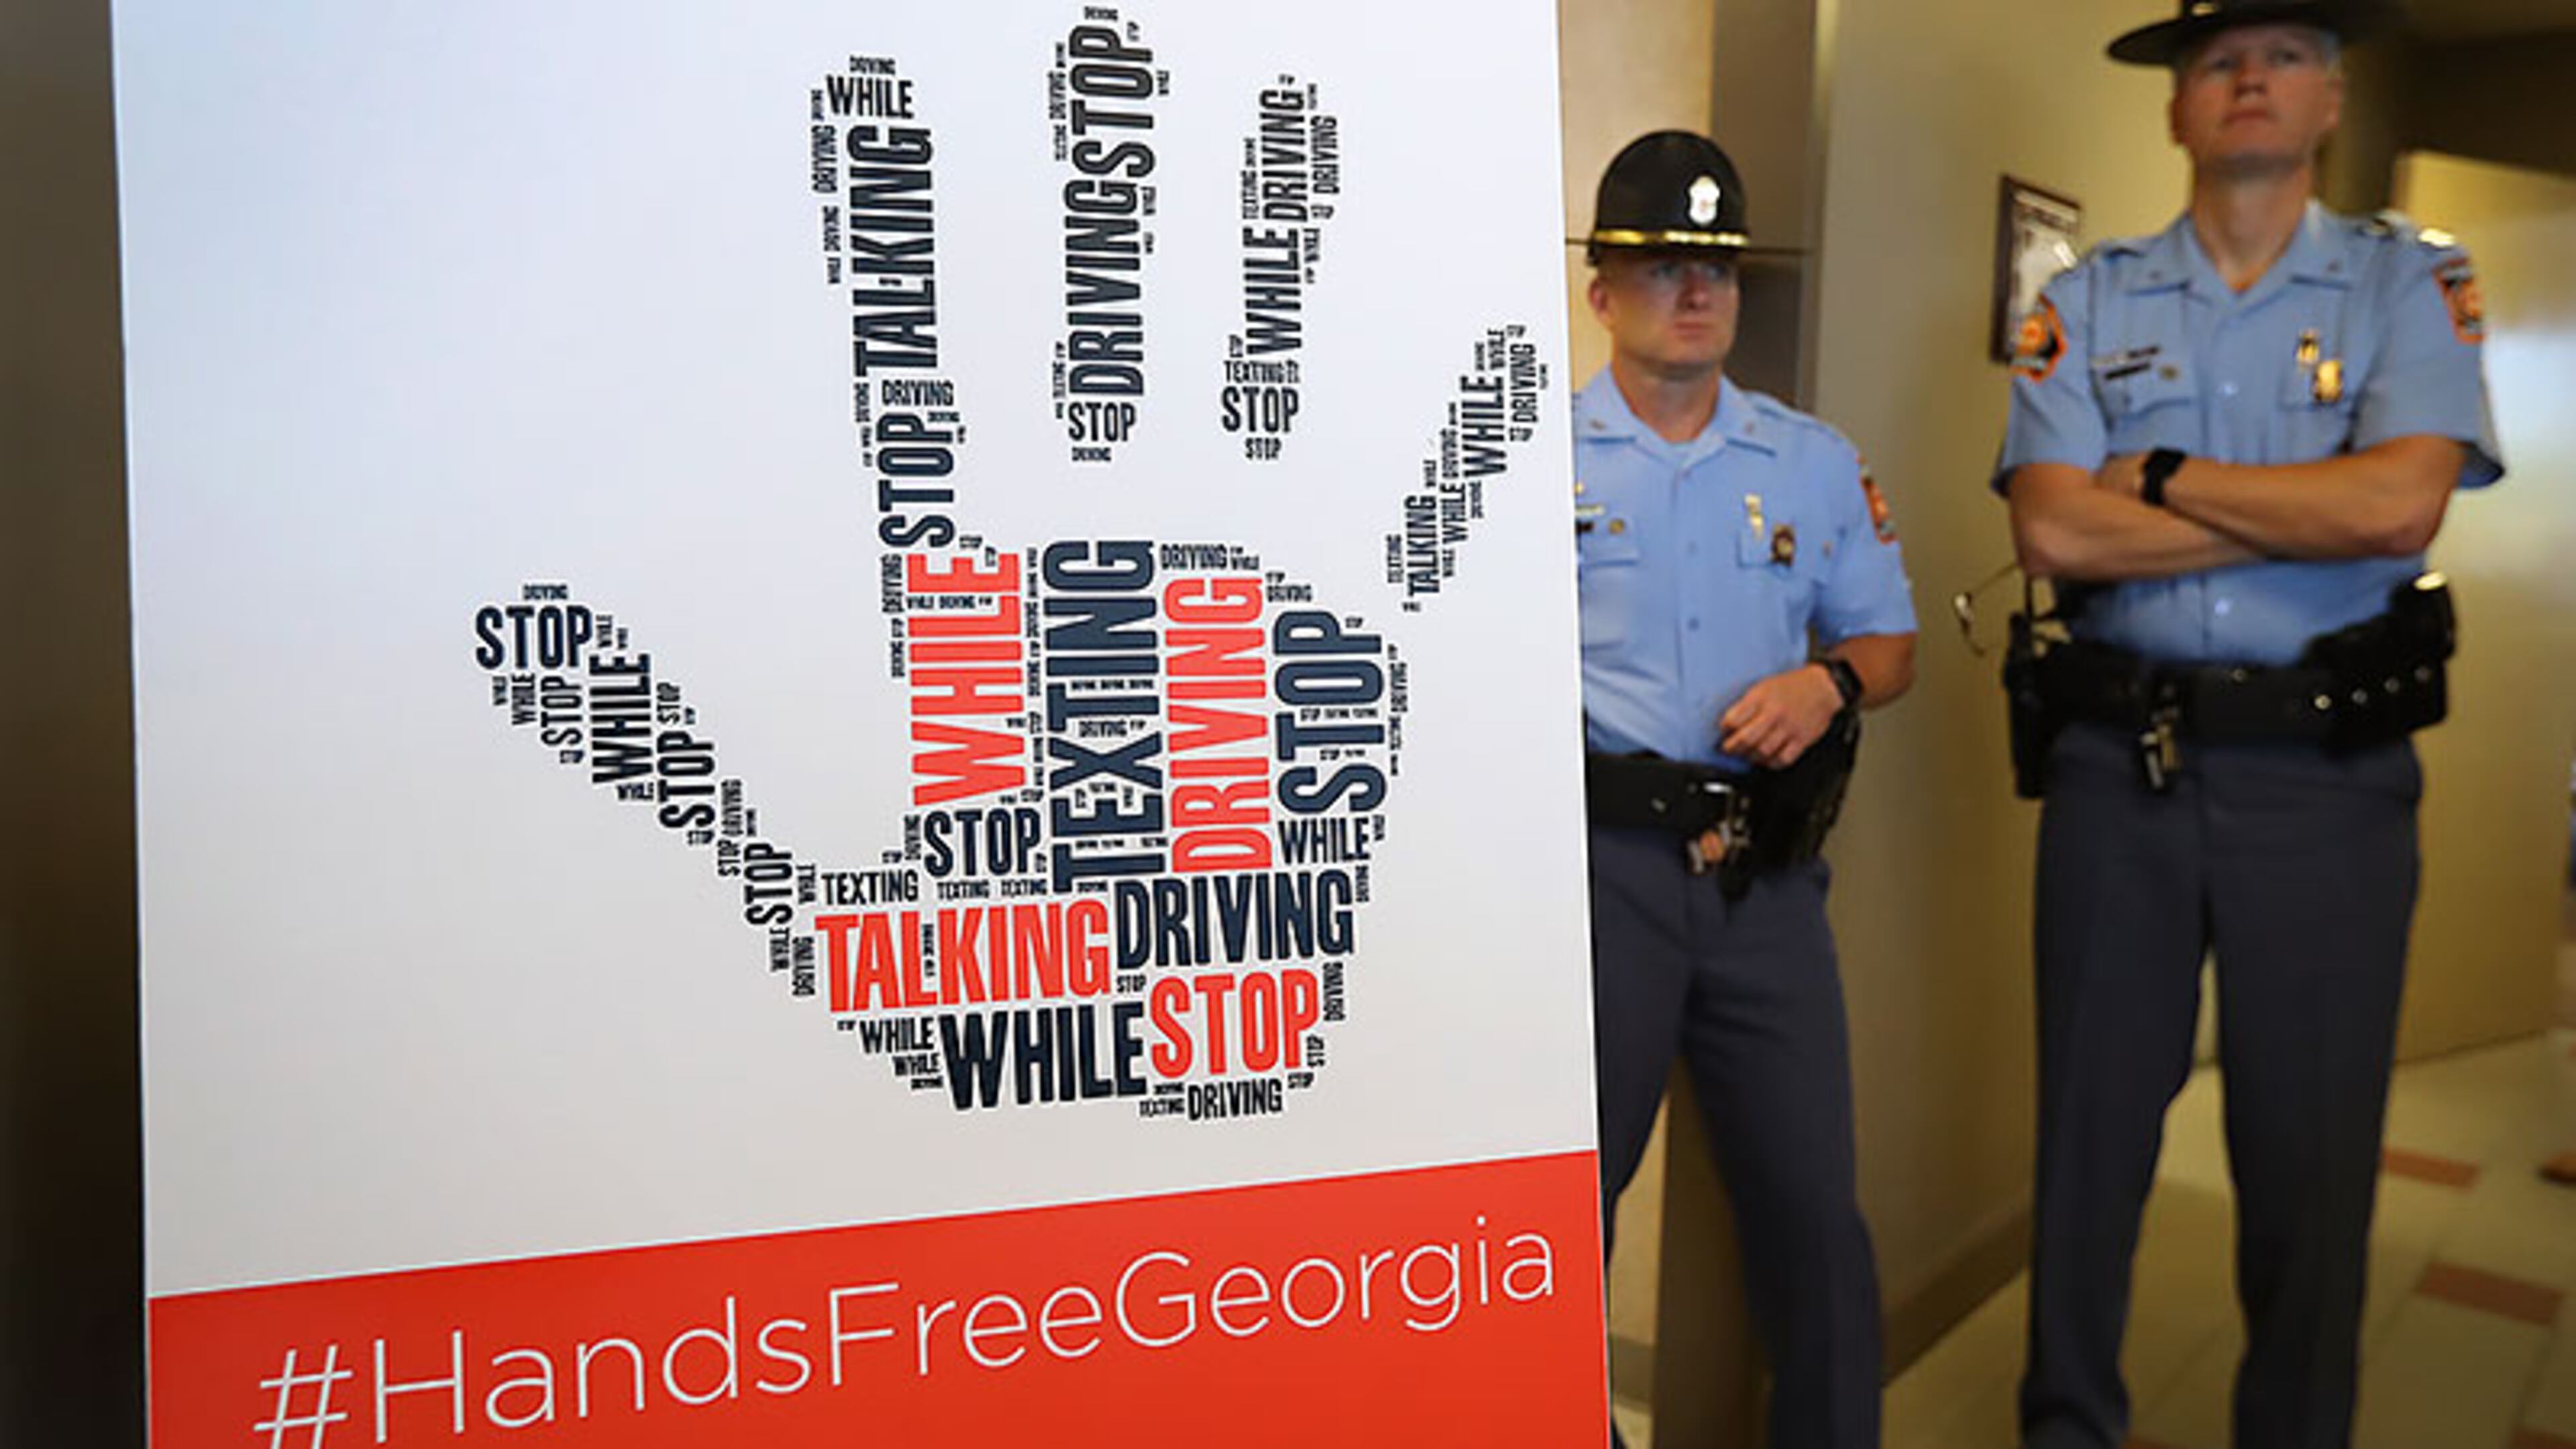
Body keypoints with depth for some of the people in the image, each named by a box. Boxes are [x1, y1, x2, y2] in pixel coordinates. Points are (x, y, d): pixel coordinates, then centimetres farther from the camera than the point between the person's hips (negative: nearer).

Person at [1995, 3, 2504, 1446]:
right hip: (2119, 764, 1)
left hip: (2329, 773, -1)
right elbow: (2054, 531, -10)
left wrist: (2160, 474, -8)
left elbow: (2404, 504, -14)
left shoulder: (2412, 279, 4)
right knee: (2091, 1129, 12)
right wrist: (2314, 510, -9)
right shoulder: (2087, 302, 5)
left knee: (2313, 1156, 10)